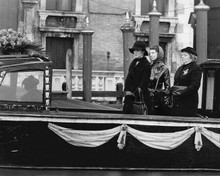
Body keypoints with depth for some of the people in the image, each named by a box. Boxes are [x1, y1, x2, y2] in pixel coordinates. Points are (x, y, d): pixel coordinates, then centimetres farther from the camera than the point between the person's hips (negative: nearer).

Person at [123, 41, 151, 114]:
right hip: (130, 94, 7)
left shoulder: (146, 65, -6)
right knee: (125, 111, -2)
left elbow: (144, 82, -10)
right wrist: (127, 90, 1)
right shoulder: (133, 63, 15)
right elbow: (129, 77, 16)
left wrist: (135, 93, -14)